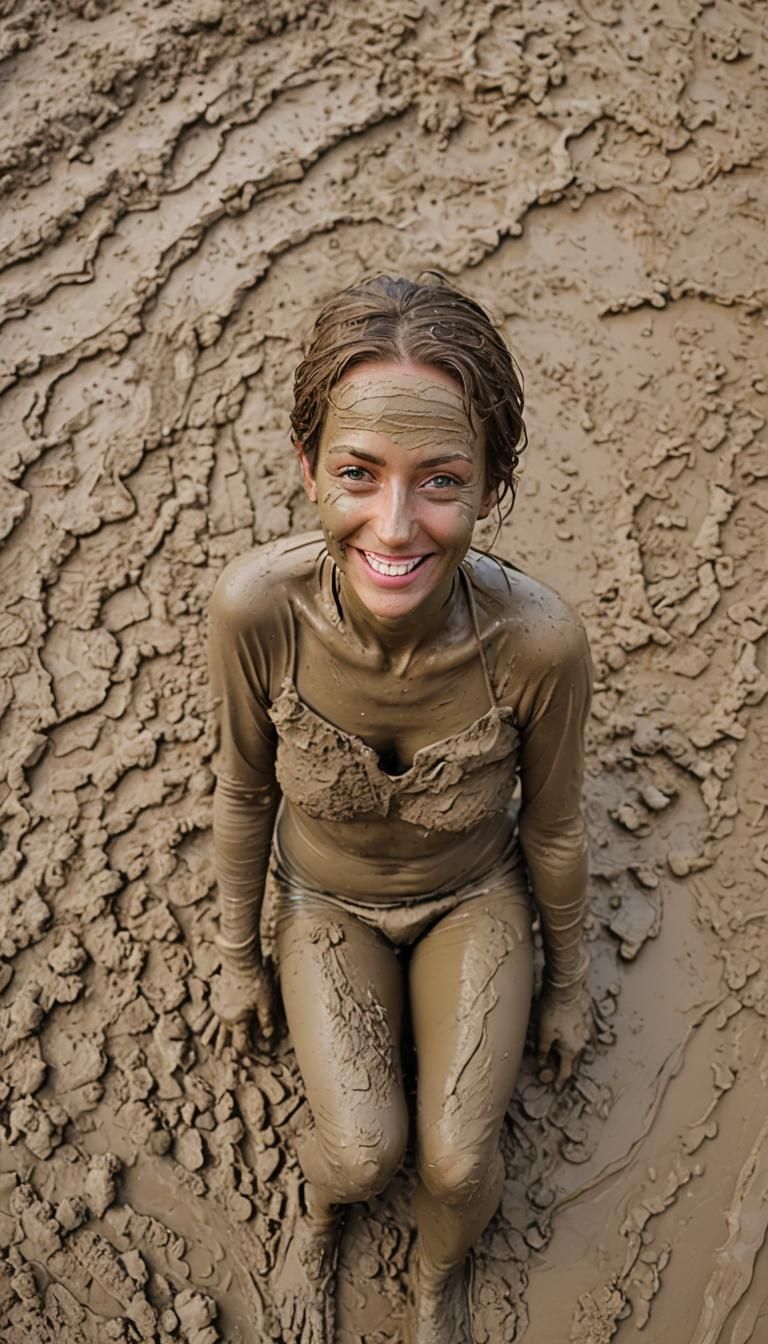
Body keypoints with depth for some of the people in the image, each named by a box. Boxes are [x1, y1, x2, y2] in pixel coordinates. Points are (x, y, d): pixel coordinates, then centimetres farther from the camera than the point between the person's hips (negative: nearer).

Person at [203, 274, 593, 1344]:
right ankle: (319, 1217, 28)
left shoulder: (538, 639, -33)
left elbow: (553, 829, -13)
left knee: (458, 1162, -9)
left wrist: (569, 982, 4)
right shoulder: (257, 605, -33)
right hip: (324, 898, 0)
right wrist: (239, 959, 2)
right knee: (362, 1152, -14)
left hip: (473, 897, 0)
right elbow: (244, 793, -13)